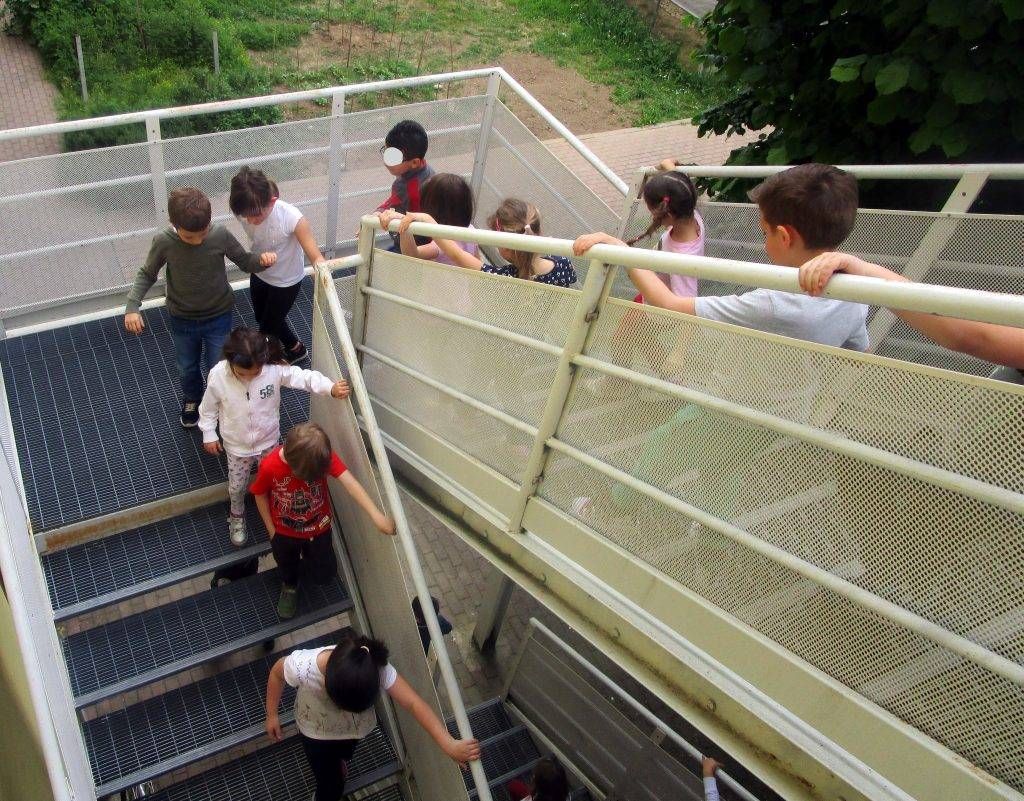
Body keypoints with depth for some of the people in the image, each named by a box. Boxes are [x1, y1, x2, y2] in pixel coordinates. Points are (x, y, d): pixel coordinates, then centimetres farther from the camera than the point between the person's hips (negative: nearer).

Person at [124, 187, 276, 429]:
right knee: (187, 370, 24)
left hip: (218, 317, -1)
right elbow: (147, 274, -7)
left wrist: (262, 260, -31)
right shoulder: (163, 242, -23)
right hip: (182, 320, 1)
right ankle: (191, 400, 56)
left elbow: (245, 261, -9)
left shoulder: (221, 235, -25)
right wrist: (132, 305, -19)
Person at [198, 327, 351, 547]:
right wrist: (209, 435, -2)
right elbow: (208, 407, -10)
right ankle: (237, 516, 55)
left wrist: (331, 388, -39)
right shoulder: (217, 376, -27)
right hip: (237, 446, 0)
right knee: (236, 487, 22)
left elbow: (303, 377, -24)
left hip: (269, 441, 1)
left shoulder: (274, 368, -29)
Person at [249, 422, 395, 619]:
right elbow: (260, 495, -13)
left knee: (324, 575, 20)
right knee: (287, 566, 28)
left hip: (318, 527, 1)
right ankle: (290, 586, 64)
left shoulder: (324, 456, -32)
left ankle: (308, 552, 53)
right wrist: (271, 530, -4)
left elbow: (350, 482, -42)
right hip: (284, 532, -1)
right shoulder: (269, 466, -33)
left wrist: (376, 515, -52)